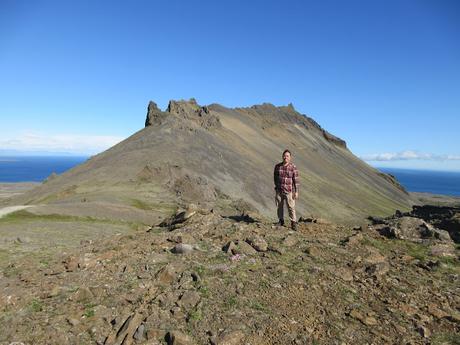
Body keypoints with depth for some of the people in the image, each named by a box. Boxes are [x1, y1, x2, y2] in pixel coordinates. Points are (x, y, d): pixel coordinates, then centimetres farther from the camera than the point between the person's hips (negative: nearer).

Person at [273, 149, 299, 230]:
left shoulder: (293, 167, -6)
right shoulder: (277, 166, 3)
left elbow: (296, 180, -7)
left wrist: (296, 192, -9)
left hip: (289, 191, -3)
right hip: (279, 191, 3)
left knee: (291, 207, -3)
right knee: (279, 206, 10)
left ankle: (293, 223, 7)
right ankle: (281, 221, 26)